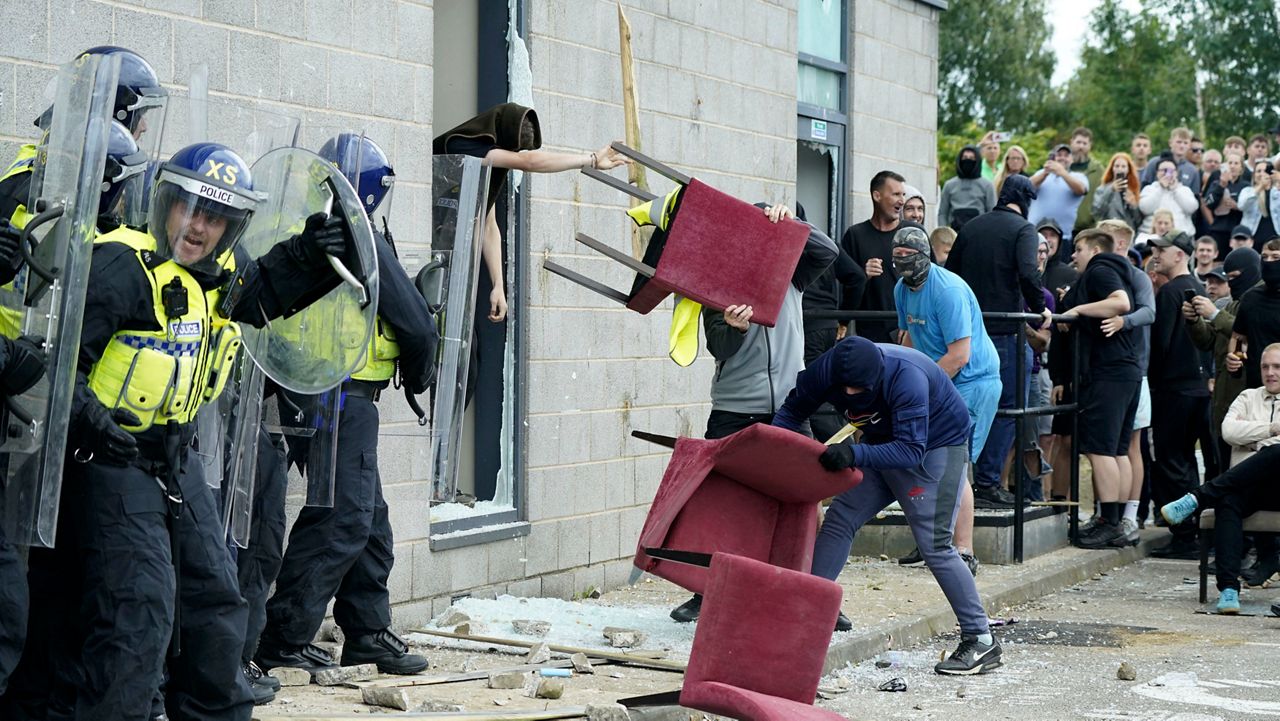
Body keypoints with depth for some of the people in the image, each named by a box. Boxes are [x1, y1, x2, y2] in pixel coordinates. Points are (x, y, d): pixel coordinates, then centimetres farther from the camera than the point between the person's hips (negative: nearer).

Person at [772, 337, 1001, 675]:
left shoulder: (906, 377, -37)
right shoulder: (824, 372, -19)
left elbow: (912, 450, -40)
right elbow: (791, 412, -2)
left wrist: (856, 454, -52)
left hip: (936, 445, -7)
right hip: (883, 443, 7)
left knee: (934, 544, -14)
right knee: (838, 520, -1)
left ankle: (981, 641, -7)